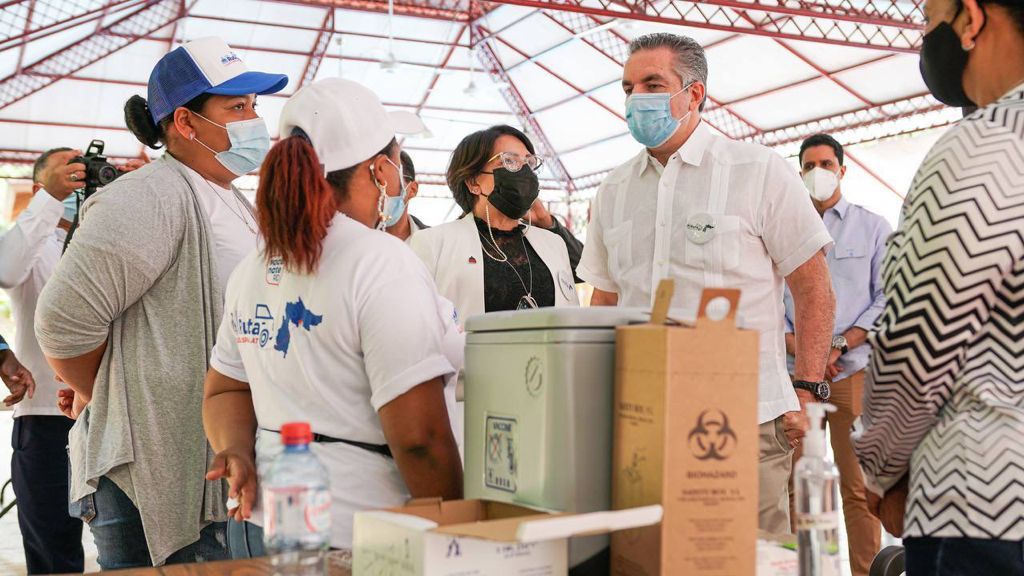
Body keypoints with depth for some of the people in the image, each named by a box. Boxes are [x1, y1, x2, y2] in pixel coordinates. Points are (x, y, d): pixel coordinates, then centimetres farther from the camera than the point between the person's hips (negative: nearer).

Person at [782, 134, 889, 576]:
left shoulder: (872, 227, 8)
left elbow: (888, 299, 1)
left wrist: (839, 347, -9)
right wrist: (795, 346, -6)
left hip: (852, 371, -2)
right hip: (795, 372, 2)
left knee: (858, 487, -3)